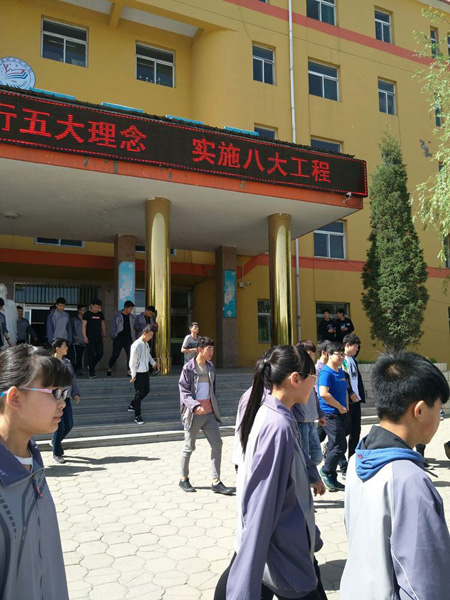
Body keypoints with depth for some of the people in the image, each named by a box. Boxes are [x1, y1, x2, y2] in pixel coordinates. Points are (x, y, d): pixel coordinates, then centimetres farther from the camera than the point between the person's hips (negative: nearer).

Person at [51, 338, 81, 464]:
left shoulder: (67, 362, 8)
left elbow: (73, 379, 14)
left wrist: (75, 393, 5)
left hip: (66, 398, 6)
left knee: (69, 425, 7)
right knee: (60, 427, -4)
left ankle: (55, 442, 35)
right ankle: (56, 453, 14)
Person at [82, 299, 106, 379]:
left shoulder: (100, 314, 13)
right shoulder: (87, 314, -2)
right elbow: (84, 325, -6)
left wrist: (104, 335, 16)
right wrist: (84, 336, -15)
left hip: (98, 338, 5)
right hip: (90, 338, -5)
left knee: (100, 353, -2)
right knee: (91, 354, -6)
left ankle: (91, 366, 23)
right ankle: (92, 372, 1)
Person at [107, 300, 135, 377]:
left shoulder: (131, 317, 12)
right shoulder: (117, 315, -2)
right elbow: (113, 327, 1)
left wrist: (132, 338, 10)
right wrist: (112, 336, -5)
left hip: (128, 338, 4)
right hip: (119, 338, -4)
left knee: (130, 355, -7)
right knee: (115, 355, 0)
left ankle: (129, 371, -3)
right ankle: (109, 369, 20)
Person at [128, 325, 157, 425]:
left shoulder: (146, 344, 4)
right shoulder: (136, 345, -21)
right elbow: (132, 362, -18)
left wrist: (153, 362, 7)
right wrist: (133, 376, -15)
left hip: (145, 372, 8)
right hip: (139, 373, -8)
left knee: (146, 390, 17)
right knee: (139, 394, 0)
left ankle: (132, 406, 35)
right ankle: (137, 416, 12)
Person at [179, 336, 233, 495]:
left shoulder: (210, 367, 10)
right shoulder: (189, 368, -9)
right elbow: (184, 391, -14)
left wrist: (215, 407, 15)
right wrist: (195, 406, -28)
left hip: (209, 413, 6)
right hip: (193, 414, -5)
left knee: (217, 444, -1)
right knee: (189, 447, 8)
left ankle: (216, 482, 6)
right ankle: (184, 479, 26)